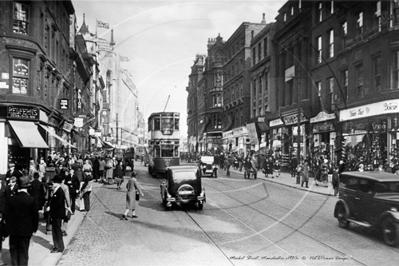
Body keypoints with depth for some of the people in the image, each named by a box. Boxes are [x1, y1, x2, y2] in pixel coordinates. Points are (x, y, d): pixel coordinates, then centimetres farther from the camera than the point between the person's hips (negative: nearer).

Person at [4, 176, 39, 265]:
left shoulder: (11, 199, -7)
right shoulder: (31, 199, -14)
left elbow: (6, 214, -1)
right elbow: (35, 215, -10)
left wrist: (9, 225, 13)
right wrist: (35, 228, 4)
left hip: (13, 230, 3)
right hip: (26, 230, -2)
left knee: (14, 251, 16)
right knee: (23, 252, 8)